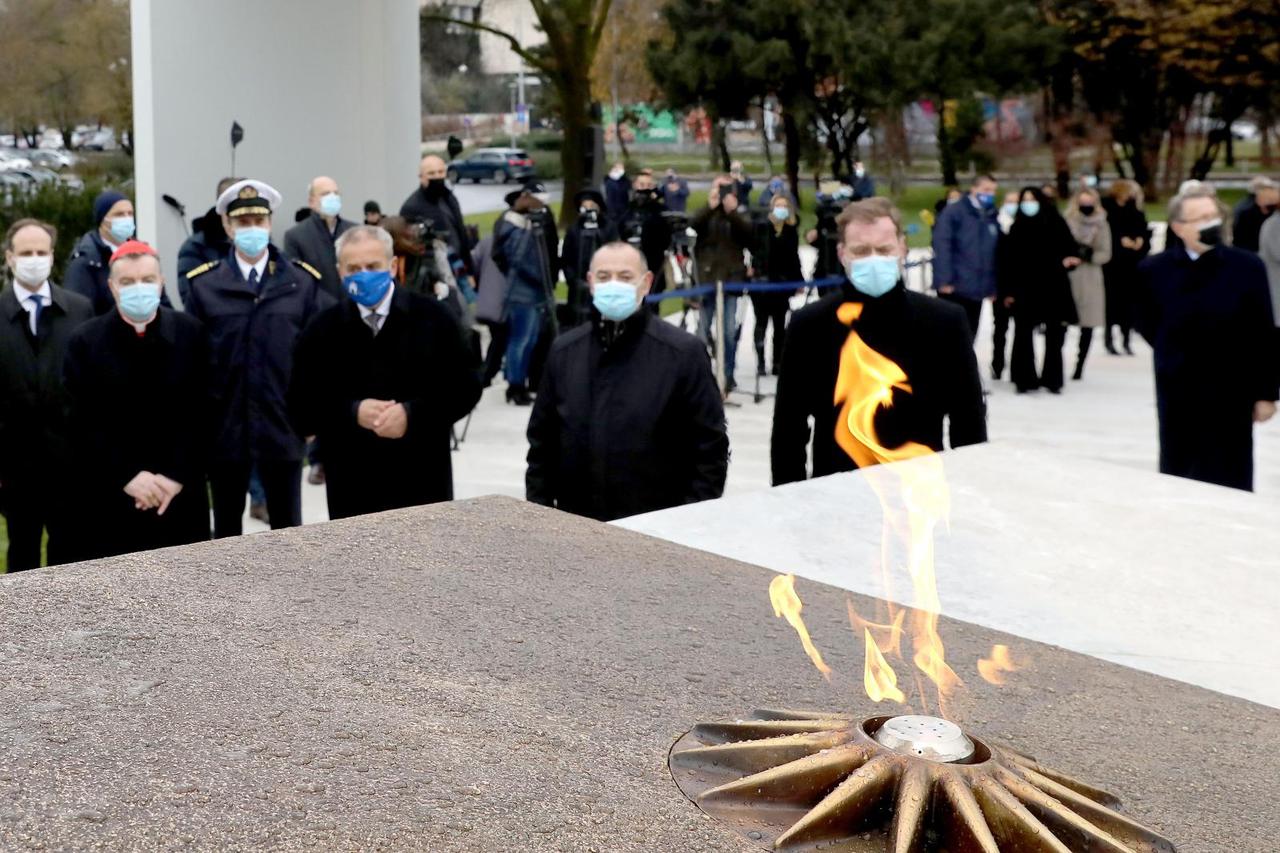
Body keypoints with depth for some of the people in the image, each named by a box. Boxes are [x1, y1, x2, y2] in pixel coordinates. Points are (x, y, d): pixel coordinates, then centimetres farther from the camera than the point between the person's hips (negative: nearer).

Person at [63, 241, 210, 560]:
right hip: (109, 500, -1)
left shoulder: (191, 333, 2)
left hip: (181, 494, 1)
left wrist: (178, 476, -11)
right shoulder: (85, 341, 0)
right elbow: (82, 423, -4)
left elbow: (199, 412, -1)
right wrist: (125, 476, -14)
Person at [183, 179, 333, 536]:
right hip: (224, 426, 0)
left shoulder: (303, 282, 2)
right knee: (226, 527, 12)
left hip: (283, 425, 0)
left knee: (287, 526, 9)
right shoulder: (205, 285, 1)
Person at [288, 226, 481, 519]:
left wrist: (413, 413, -16)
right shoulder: (321, 330, 4)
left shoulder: (431, 317, 1)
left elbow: (465, 386, -1)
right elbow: (301, 408, 3)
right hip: (352, 491, 1)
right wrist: (352, 412, -15)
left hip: (424, 483, 0)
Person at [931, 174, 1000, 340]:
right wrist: (944, 280, -21)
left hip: (977, 288, 6)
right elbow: (941, 246, -15)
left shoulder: (992, 219, 13)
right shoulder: (953, 212, -7)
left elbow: (995, 255, 15)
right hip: (955, 287, -6)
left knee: (968, 335, 11)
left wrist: (992, 287, 12)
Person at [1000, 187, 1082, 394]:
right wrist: (1008, 291, -2)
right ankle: (1025, 378, 6)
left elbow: (1070, 249, 6)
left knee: (1054, 335, 5)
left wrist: (1070, 259, -19)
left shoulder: (1056, 223, 1)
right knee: (1024, 334, -1)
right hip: (1025, 288, 0)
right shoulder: (1017, 228, 4)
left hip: (1053, 287, 0)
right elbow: (1008, 260, 3)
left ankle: (1052, 379, 15)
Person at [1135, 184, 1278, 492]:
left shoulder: (1247, 266, -9)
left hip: (1231, 393, -1)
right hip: (1177, 393, 2)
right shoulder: (1154, 270, -5)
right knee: (1178, 479, 10)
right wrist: (1176, 354, 6)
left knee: (1229, 482, 3)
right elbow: (1145, 323, 12)